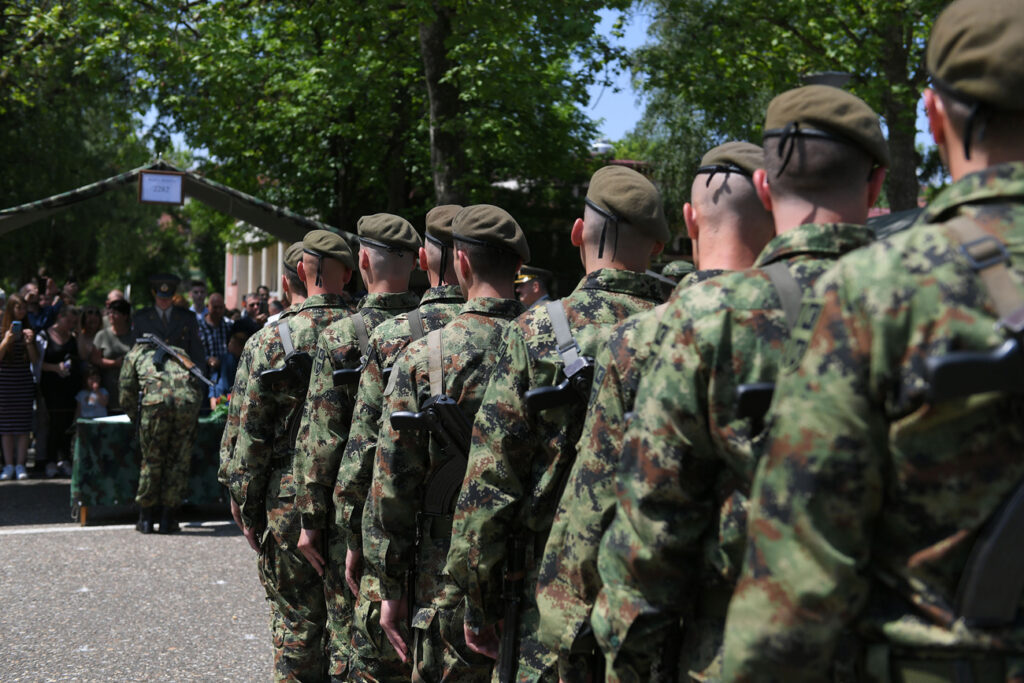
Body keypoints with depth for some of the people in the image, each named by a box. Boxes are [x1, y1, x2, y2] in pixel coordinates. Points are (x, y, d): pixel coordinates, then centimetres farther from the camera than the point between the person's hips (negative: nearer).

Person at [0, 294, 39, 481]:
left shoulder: (27, 331, 6)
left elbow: (35, 360, 4)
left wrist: (30, 343, -11)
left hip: (24, 384, 1)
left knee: (23, 426, 0)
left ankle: (20, 465, 6)